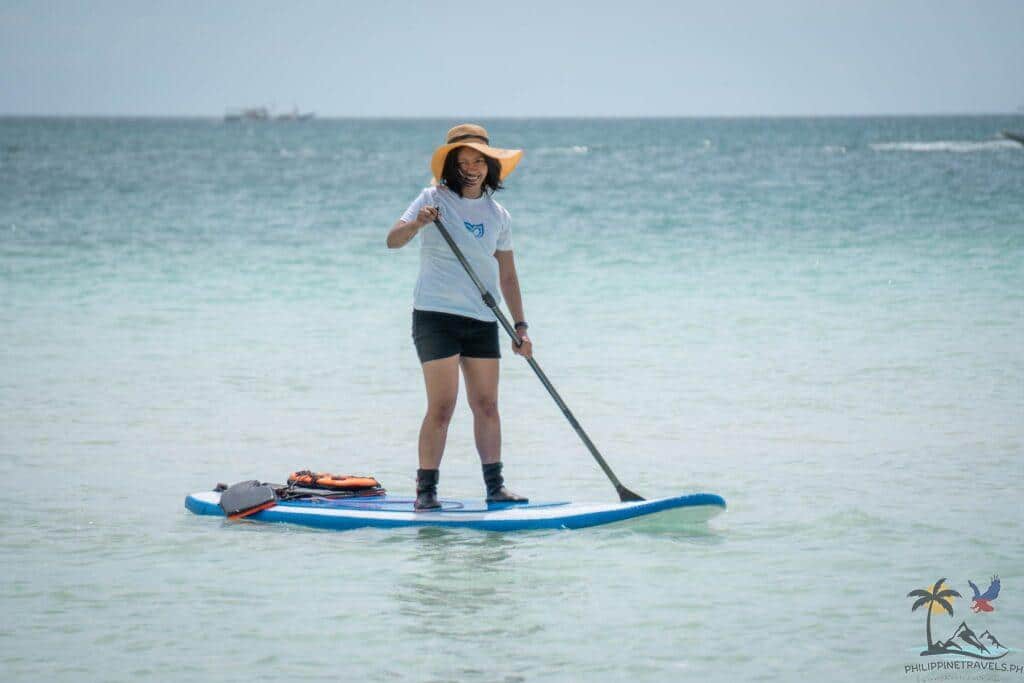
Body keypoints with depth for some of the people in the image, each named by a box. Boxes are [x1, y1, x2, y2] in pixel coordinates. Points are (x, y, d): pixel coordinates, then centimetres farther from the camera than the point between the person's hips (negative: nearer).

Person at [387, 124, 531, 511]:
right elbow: (393, 240, -15)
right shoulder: (434, 200, -3)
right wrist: (417, 223, -35)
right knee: (442, 407, -10)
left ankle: (495, 486, 9)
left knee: (487, 405, 5)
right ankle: (426, 490, -5)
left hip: (483, 320, 5)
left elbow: (507, 276, 16)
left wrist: (520, 325, 12)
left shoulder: (497, 215, 11)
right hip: (436, 316, -5)